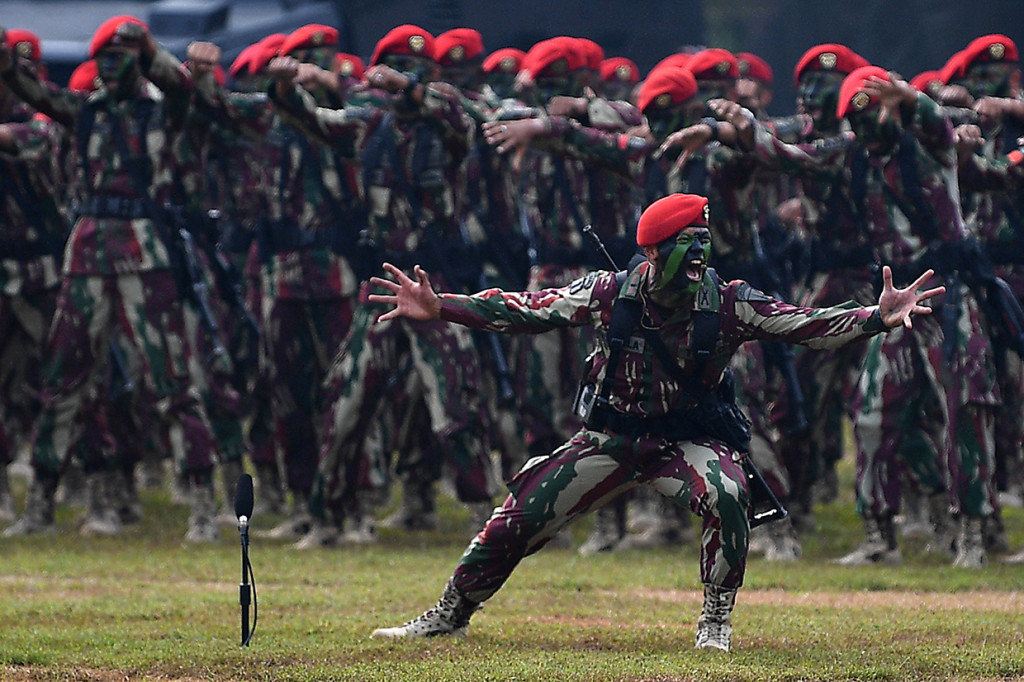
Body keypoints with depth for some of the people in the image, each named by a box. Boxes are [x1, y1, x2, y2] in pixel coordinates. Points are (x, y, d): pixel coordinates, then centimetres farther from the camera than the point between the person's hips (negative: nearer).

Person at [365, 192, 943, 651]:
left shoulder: (728, 305, -15)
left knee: (726, 495, -33)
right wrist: (437, 307, -19)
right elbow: (526, 312, -11)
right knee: (517, 520, -3)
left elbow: (809, 326, -19)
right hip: (612, 438, 1)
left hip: (691, 438, -1)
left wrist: (879, 317, -34)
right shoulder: (609, 294, -13)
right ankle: (449, 616, 20)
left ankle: (717, 620, -12)